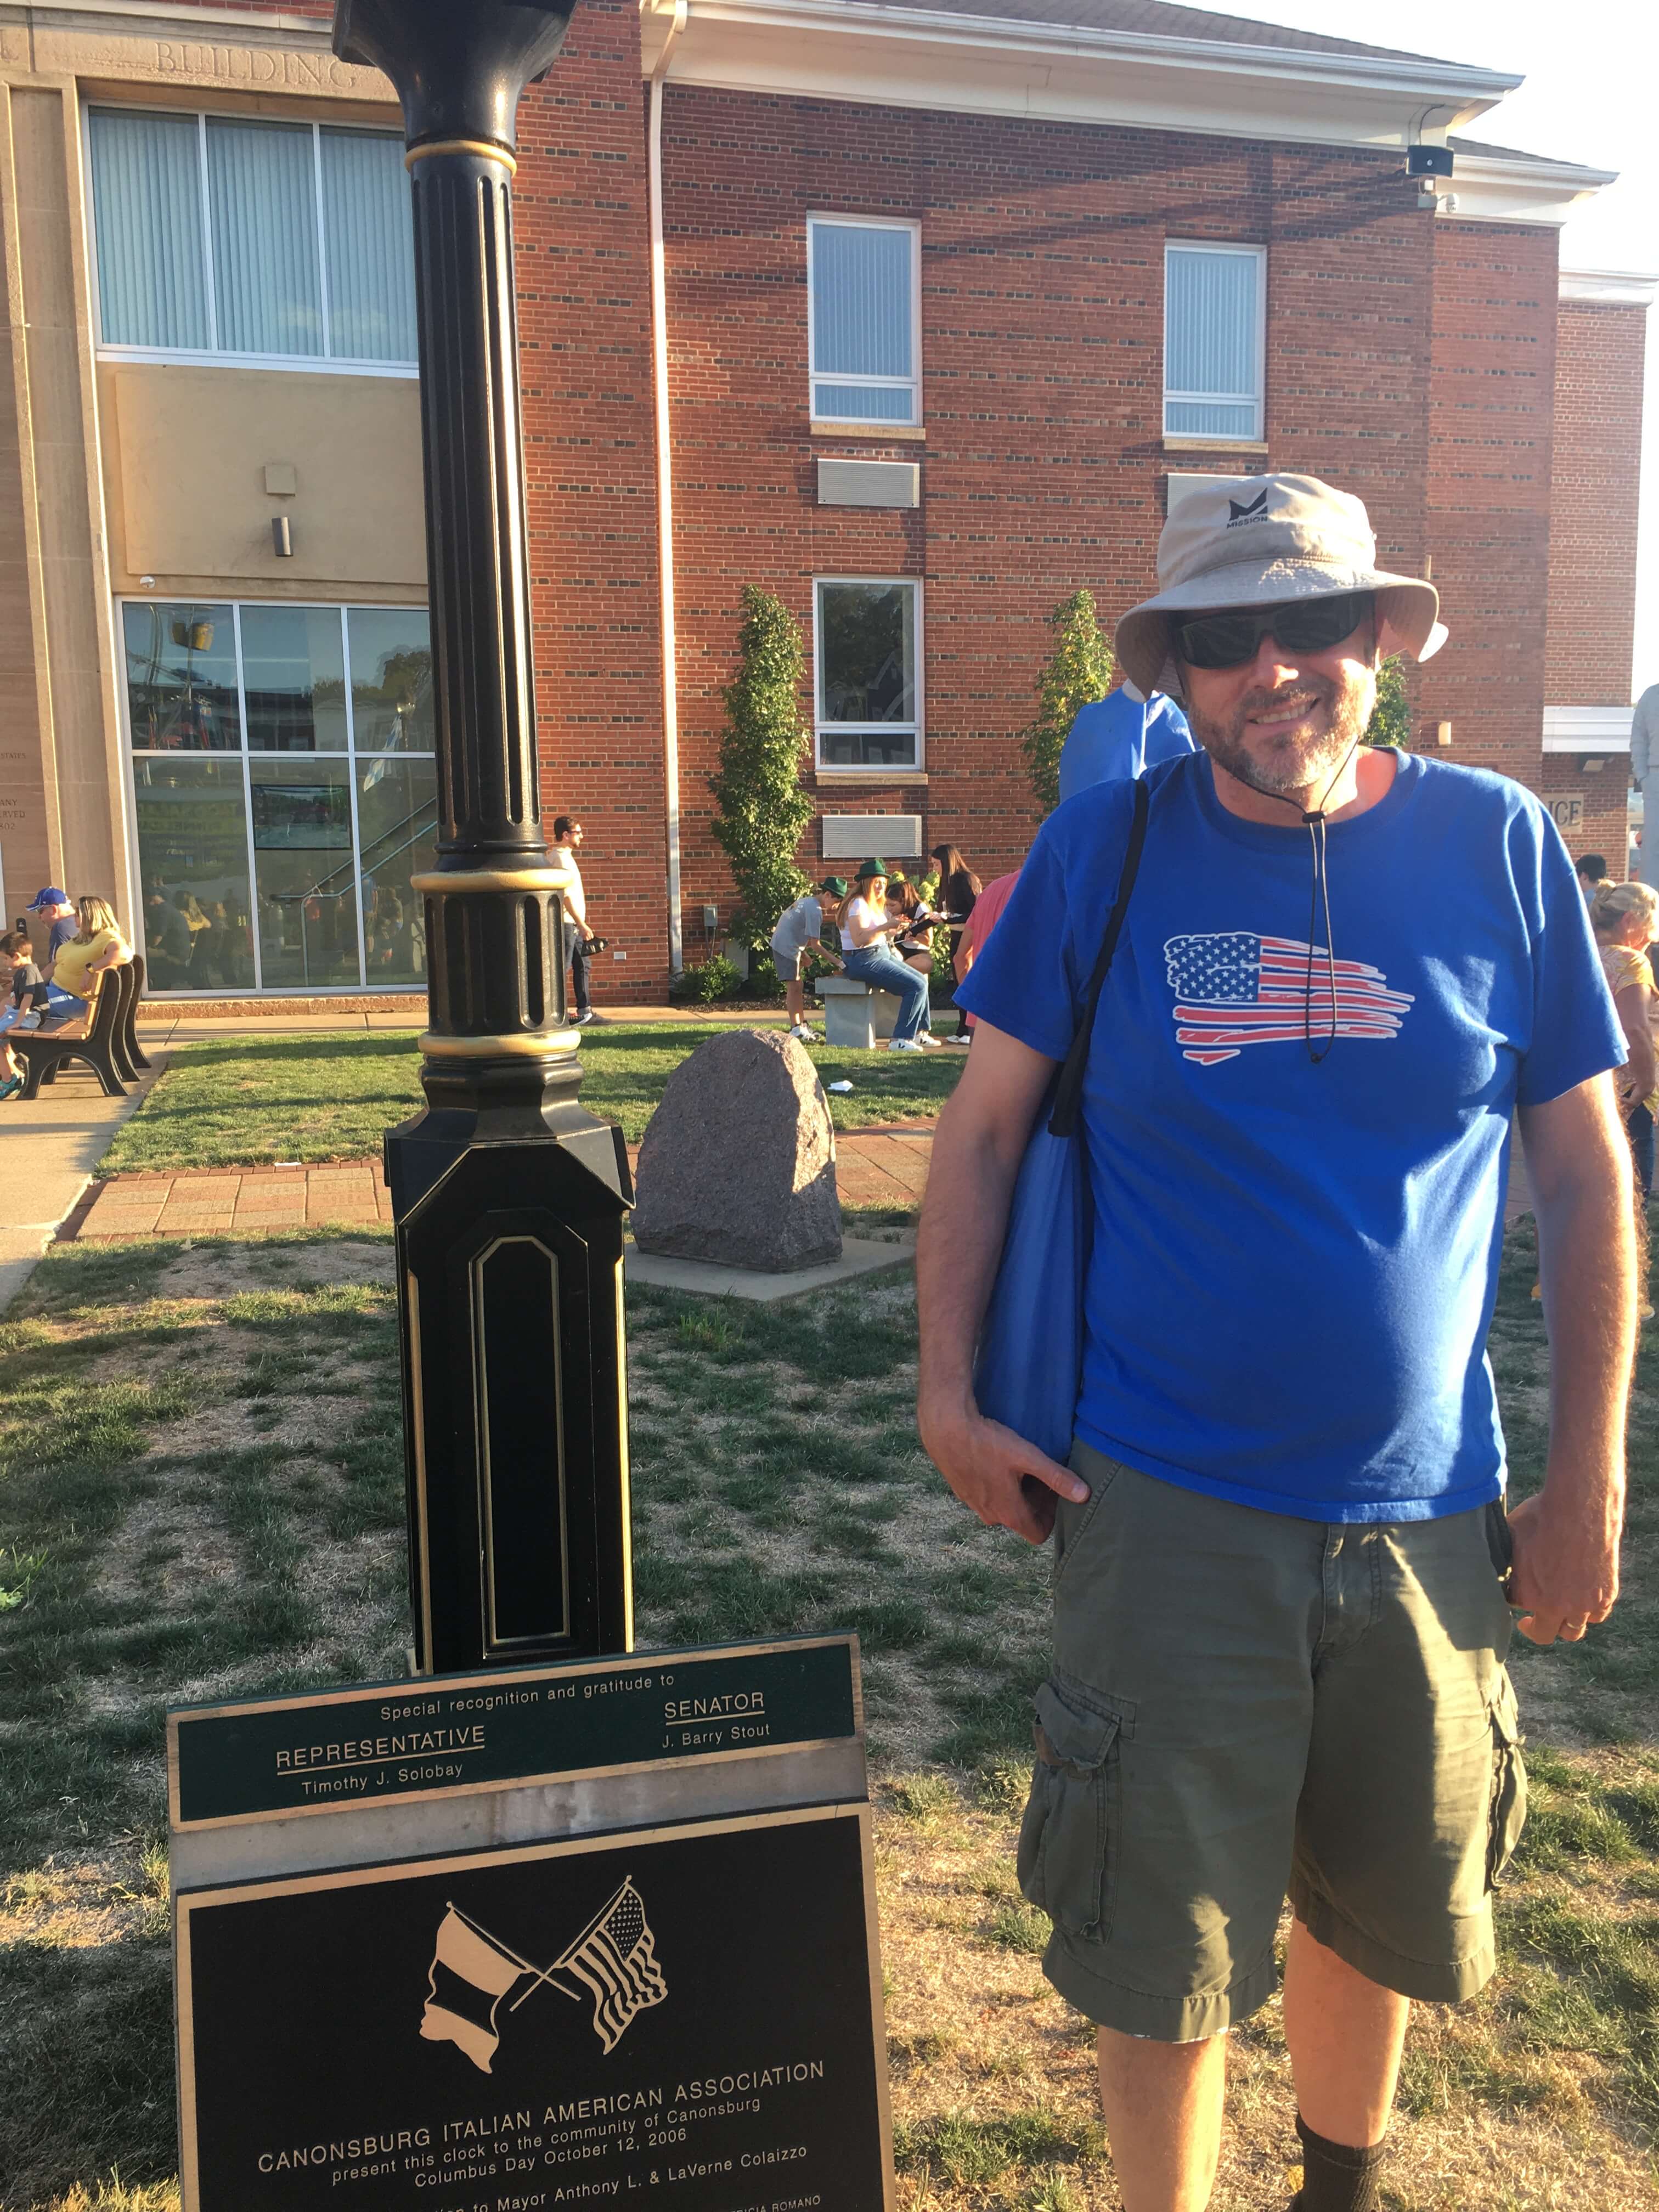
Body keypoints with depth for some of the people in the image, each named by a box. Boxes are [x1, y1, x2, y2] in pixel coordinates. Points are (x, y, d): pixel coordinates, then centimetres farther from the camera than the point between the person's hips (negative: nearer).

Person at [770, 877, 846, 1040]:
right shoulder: (815, 910, -18)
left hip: (783, 945, 10)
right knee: (794, 986, -10)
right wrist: (835, 962, -14)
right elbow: (815, 945, -17)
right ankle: (796, 1029, -10)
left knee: (798, 985, 14)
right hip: (787, 948, -10)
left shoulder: (807, 900, 13)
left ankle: (801, 1025, 20)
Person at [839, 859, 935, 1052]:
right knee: (916, 986, -17)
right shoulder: (859, 904, -14)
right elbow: (859, 940, -25)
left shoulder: (875, 905, 17)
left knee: (921, 980, 14)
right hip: (863, 961, -11)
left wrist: (894, 929, 1)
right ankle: (900, 1040, -16)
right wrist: (886, 926, -28)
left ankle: (918, 1033, 17)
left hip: (882, 955, 11)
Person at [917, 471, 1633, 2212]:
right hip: (1166, 1504, -2)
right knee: (1162, 1944, 9)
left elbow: (1584, 1168, 1)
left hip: (1424, 1501, 2)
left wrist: (1589, 1477, -1)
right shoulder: (1103, 847, -6)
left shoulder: (1495, 842, -3)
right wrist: (948, 1390, -7)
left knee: (1383, 1907, 22)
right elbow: (983, 1127, -1)